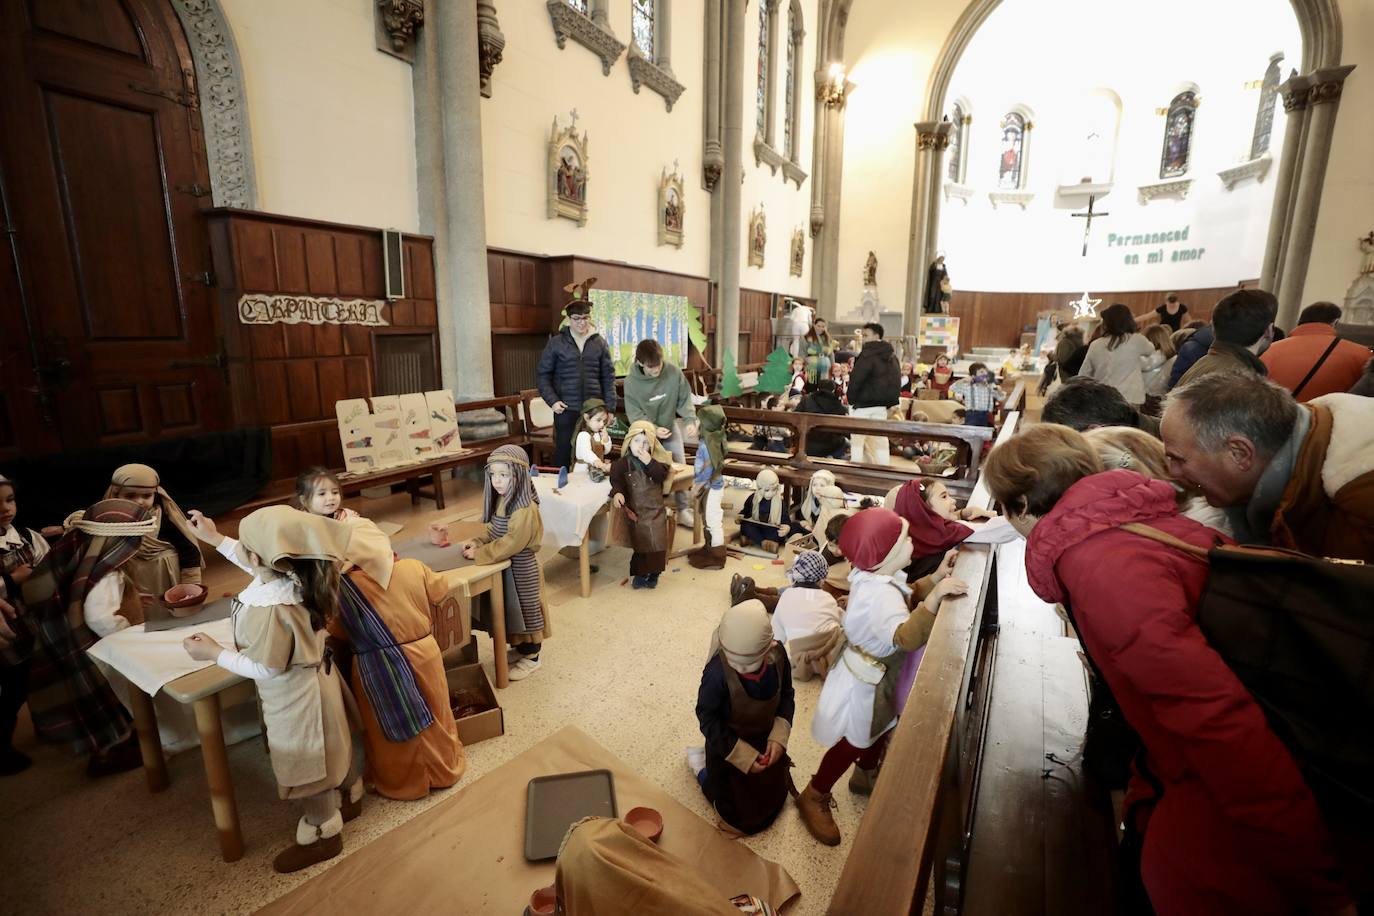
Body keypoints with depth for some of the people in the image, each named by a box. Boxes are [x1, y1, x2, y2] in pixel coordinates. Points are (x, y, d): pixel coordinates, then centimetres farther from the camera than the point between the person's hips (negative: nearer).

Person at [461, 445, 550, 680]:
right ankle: (520, 645, 42)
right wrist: (476, 542, -6)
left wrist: (479, 554, -23)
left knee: (524, 609, 7)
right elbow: (493, 530, 10)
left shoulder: (525, 509, -28)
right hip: (507, 565, 8)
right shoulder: (502, 499, 1)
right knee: (513, 609, 22)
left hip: (521, 568, -8)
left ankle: (531, 658, 24)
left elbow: (510, 544, -29)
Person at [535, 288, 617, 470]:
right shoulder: (556, 343, 1)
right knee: (563, 451, 5)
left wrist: (610, 407, 1)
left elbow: (608, 376, 6)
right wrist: (552, 400, -9)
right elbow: (542, 374, 3)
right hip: (566, 409, -1)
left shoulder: (599, 342, 6)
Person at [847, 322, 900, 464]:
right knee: (880, 439, 12)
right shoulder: (892, 356, 13)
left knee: (857, 439, -1)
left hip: (863, 403, -7)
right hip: (882, 404, 8)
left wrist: (851, 398, -6)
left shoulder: (868, 354, -14)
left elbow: (856, 379, -18)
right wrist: (890, 400, 15)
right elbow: (896, 380, 15)